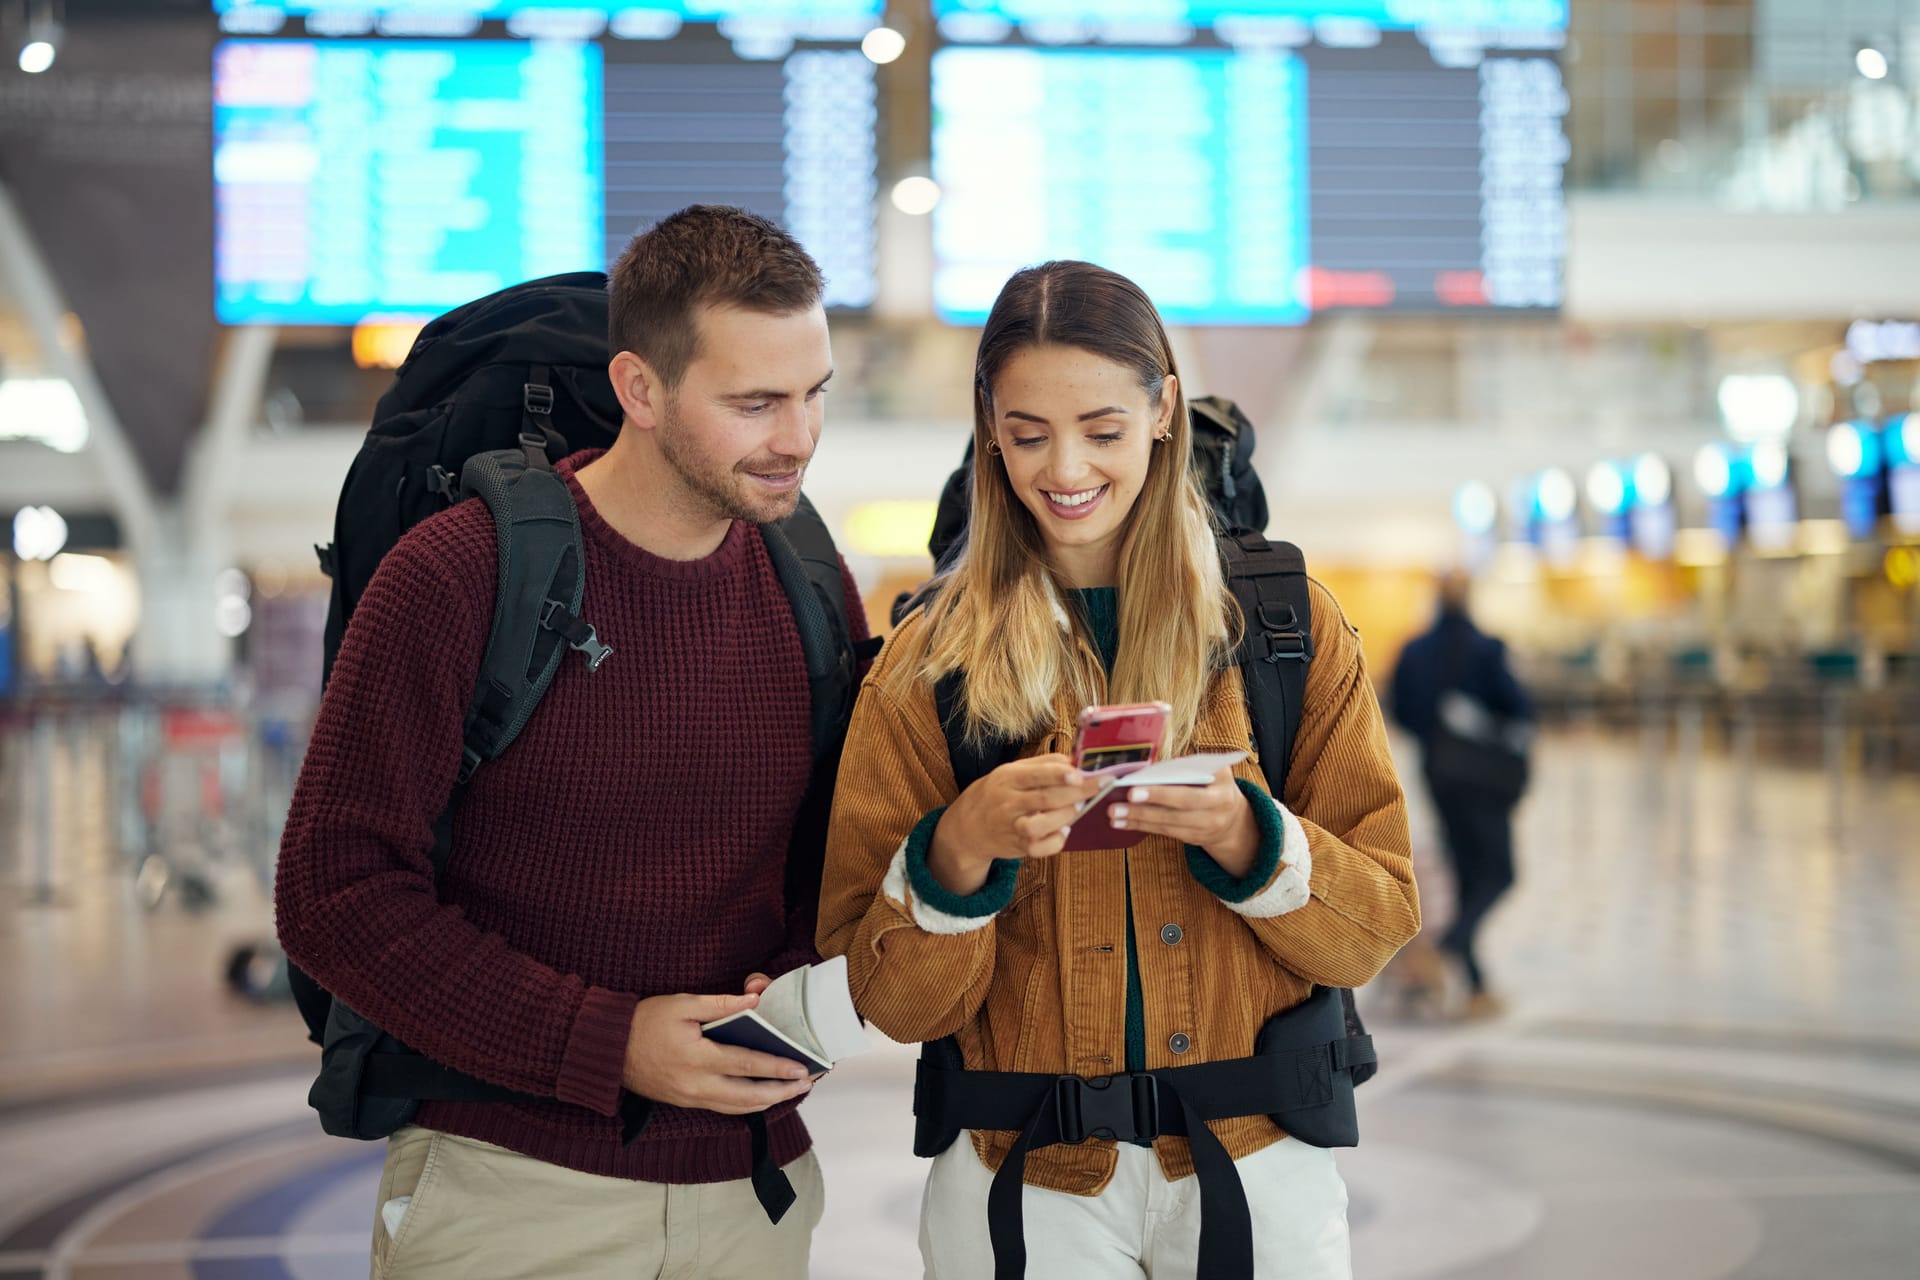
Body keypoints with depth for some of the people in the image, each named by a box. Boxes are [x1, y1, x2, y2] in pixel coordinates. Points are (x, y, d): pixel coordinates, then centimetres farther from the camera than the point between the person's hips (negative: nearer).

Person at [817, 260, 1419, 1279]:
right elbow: (894, 1002, -4)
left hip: (1254, 1158, 1)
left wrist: (1245, 838, -19)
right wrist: (959, 851, -23)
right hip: (1023, 1172, 0)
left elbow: (1377, 924, -1)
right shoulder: (930, 664, -2)